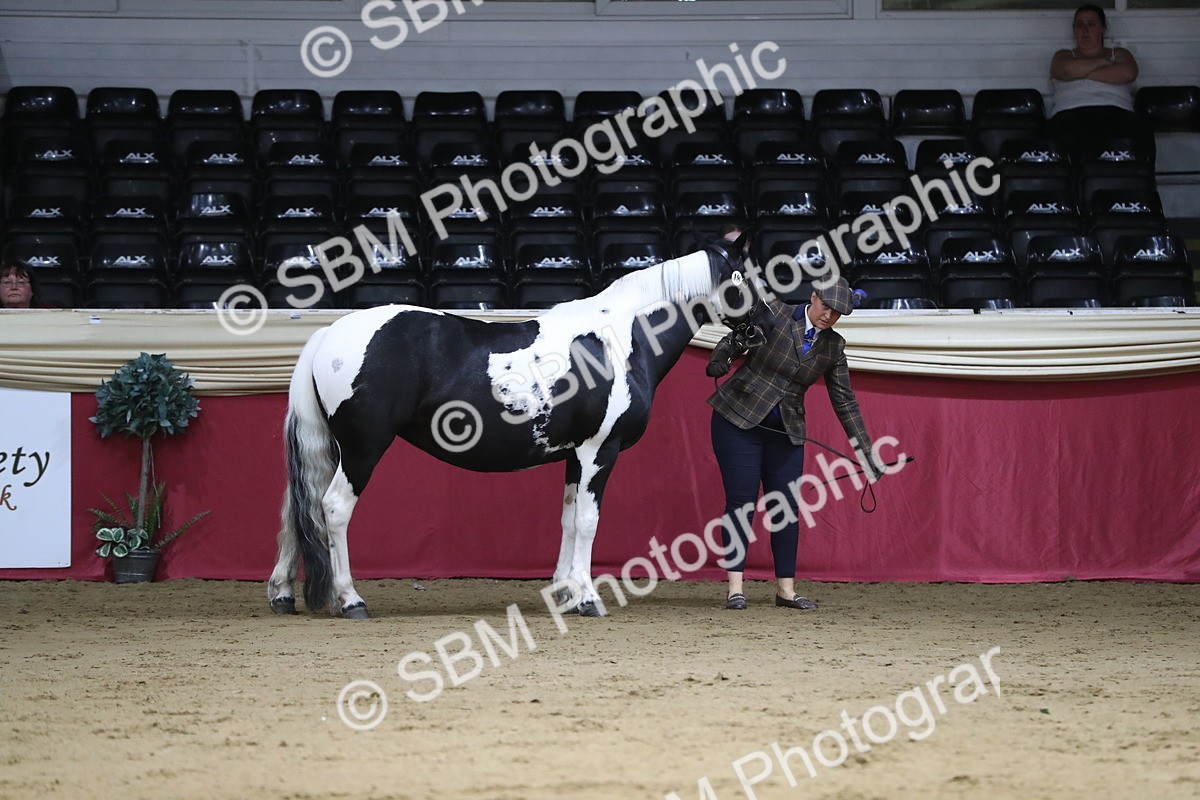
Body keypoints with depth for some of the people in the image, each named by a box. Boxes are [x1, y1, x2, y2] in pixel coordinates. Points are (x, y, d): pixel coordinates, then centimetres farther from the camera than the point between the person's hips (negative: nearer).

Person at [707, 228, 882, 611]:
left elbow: (845, 402, 7)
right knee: (741, 503, -6)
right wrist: (719, 360, -26)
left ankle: (786, 589, 11)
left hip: (786, 432, 5)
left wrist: (866, 453, 4)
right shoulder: (774, 314, -8)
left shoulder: (833, 346, 5)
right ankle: (734, 587, -3)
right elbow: (737, 332, -5)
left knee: (787, 507, 3)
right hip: (739, 420, -5)